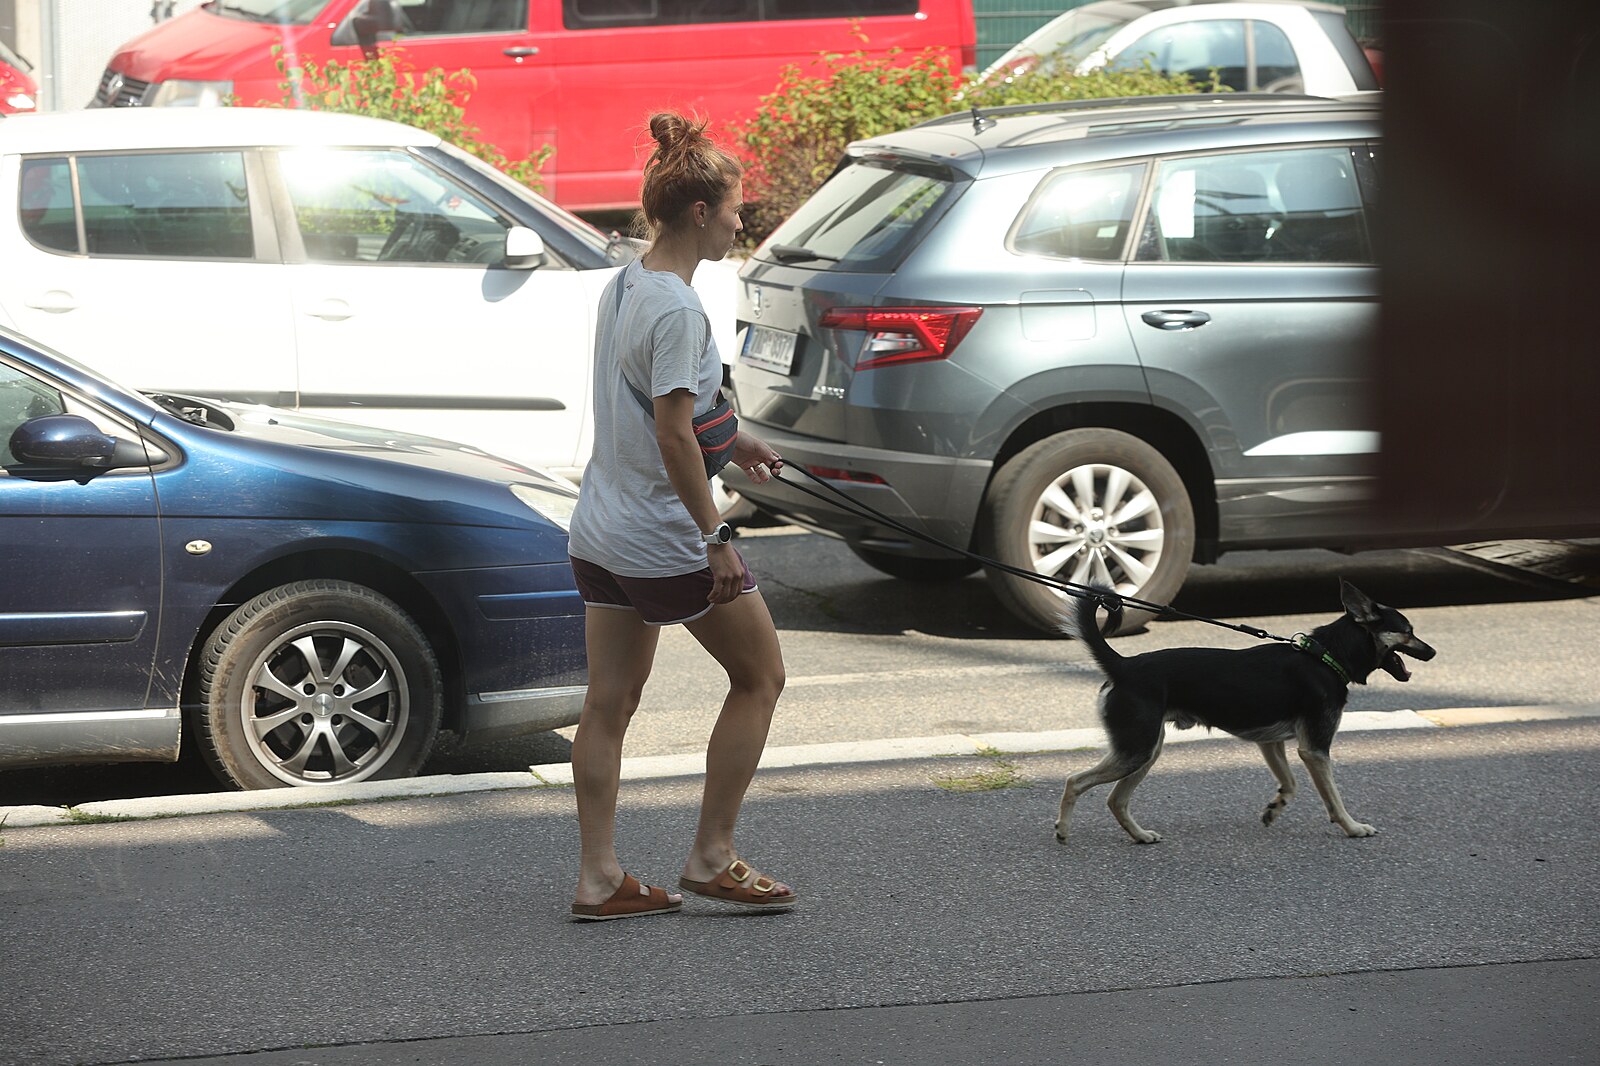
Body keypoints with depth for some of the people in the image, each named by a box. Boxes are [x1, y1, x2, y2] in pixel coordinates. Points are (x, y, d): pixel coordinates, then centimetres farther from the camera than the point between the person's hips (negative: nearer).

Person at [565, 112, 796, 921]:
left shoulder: (621, 286, 7)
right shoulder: (677, 310, -21)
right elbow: (672, 435, -24)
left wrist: (731, 440, 29)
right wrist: (714, 538, -20)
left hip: (600, 534, 9)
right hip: (665, 541, -9)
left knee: (610, 702, 10)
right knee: (759, 677, 9)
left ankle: (599, 880, 12)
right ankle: (711, 859, 11)